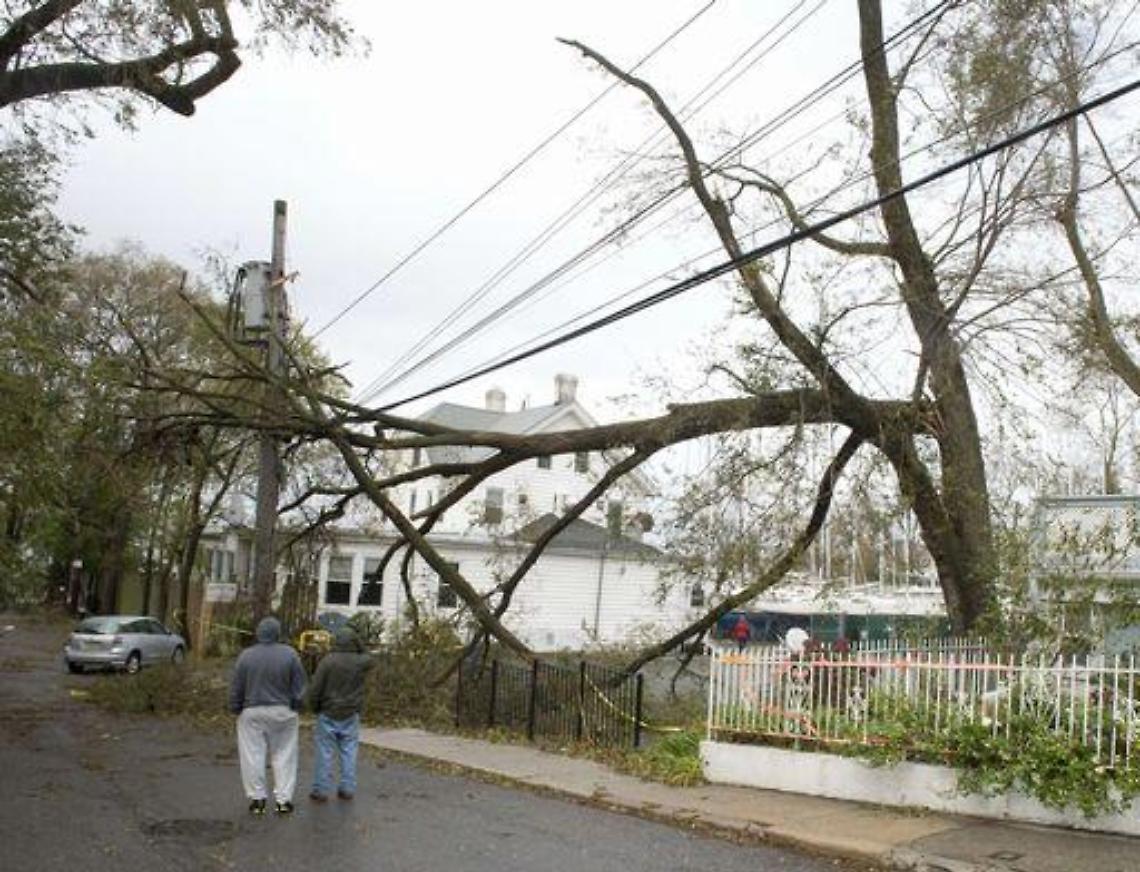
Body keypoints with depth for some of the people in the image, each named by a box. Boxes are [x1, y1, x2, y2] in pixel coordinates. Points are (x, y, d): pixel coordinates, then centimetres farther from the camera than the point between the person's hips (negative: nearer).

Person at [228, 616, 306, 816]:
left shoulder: (246, 655, -8)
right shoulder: (289, 655, -9)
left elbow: (236, 688, -1)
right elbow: (299, 687, -4)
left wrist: (236, 709, 12)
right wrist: (295, 707, 9)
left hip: (252, 712, 0)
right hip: (282, 712, 0)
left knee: (253, 756, 9)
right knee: (284, 755, 9)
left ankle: (257, 798, 11)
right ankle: (283, 799, 9)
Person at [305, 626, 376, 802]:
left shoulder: (327, 661, -13)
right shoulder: (360, 662, -5)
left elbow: (315, 688, -11)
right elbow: (372, 660, 20)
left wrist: (313, 706, 6)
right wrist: (359, 648, 10)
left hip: (328, 715, -2)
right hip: (350, 715, 2)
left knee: (325, 752, 3)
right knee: (348, 751, 9)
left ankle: (321, 790, 7)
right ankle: (347, 788, 10)